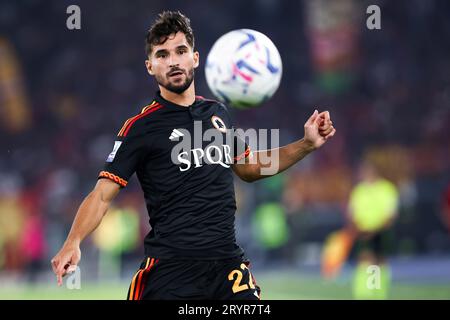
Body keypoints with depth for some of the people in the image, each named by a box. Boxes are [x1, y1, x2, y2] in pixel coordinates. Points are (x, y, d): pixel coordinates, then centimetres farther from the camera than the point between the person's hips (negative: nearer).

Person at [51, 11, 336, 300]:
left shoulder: (218, 113, 13)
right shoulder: (141, 127, -3)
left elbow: (249, 168, 28)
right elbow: (102, 195, -7)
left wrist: (307, 145, 17)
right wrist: (73, 243, -24)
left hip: (228, 263, 4)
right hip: (170, 268, -4)